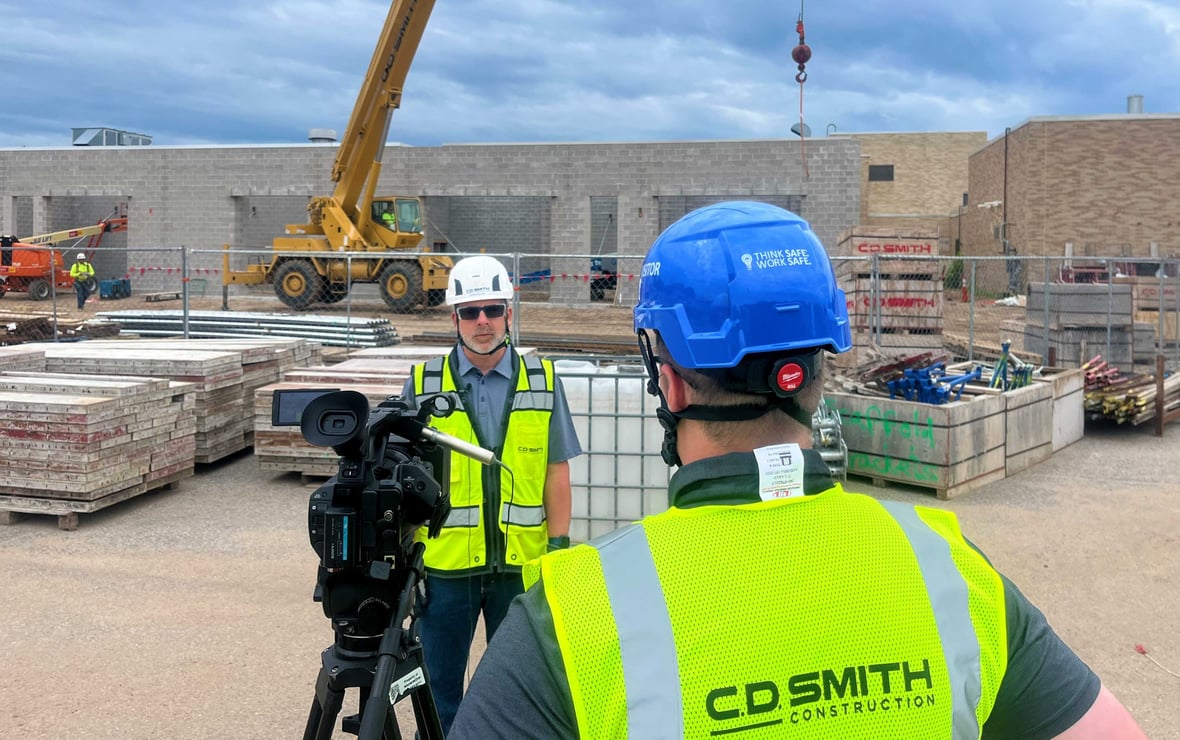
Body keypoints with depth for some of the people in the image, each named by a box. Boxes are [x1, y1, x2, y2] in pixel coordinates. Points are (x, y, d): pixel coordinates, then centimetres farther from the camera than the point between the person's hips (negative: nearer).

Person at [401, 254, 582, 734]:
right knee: (438, 691, 10)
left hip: (521, 563, 1)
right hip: (444, 564, 0)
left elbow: (556, 472, 4)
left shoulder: (543, 381, 2)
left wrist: (559, 547, -1)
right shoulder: (423, 384, 0)